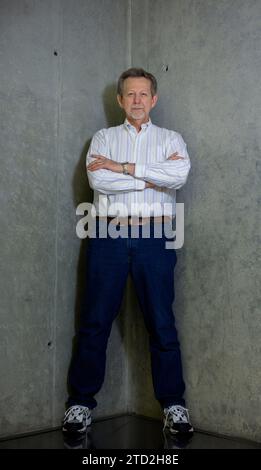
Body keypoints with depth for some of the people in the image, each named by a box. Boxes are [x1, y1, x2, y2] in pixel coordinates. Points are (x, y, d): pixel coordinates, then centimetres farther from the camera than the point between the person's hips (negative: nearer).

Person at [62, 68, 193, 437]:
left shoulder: (170, 139, 12)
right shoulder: (104, 138, 13)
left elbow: (180, 174, -10)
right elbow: (98, 180, -7)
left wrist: (121, 167, -9)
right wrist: (151, 179, -7)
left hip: (154, 237, 0)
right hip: (109, 236, 1)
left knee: (162, 323, 2)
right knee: (95, 322, 3)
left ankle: (173, 403, 14)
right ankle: (81, 402, 14)